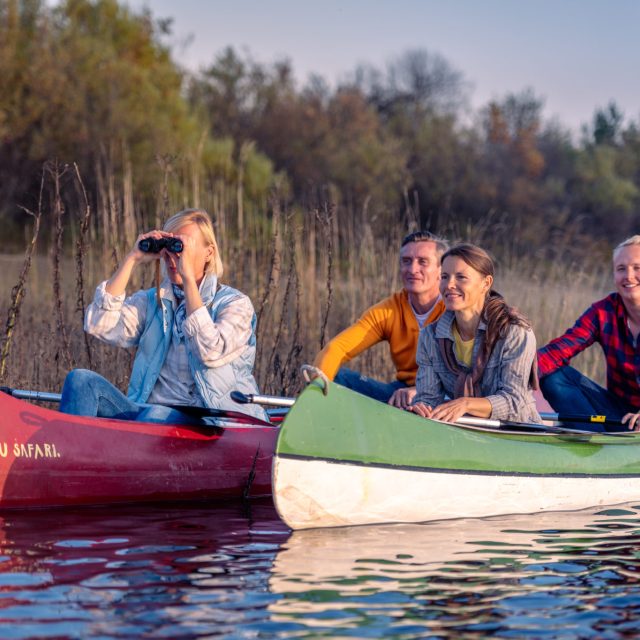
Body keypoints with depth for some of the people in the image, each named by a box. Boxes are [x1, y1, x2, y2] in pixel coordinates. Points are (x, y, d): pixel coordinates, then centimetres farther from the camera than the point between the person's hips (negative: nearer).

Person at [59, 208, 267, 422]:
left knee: (155, 416, -38)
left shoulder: (234, 303, 4)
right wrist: (132, 259, -1)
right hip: (148, 410, 4)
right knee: (82, 380, -20)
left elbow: (210, 354, -18)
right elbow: (99, 326, -2)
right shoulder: (151, 301, 16)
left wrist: (188, 275, -15)